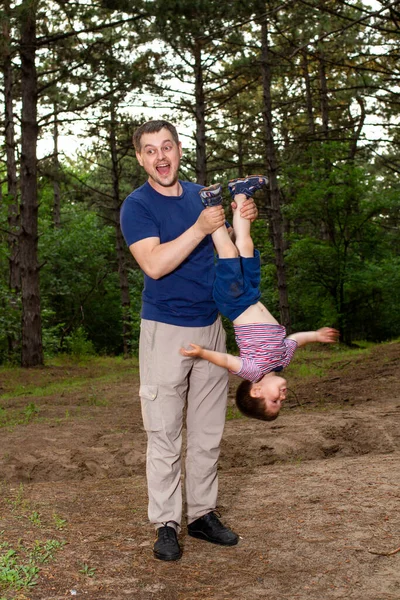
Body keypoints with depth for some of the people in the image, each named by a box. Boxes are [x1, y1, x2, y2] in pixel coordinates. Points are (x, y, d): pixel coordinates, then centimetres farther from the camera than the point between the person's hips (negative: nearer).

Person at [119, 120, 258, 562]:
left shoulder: (199, 193, 10)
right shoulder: (136, 206, -7)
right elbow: (154, 264, -21)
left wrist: (240, 221, -1)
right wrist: (200, 227, -26)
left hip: (210, 326, 6)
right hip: (165, 330, -5)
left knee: (208, 433, 10)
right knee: (165, 437, -1)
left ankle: (203, 514, 21)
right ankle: (166, 524, 9)